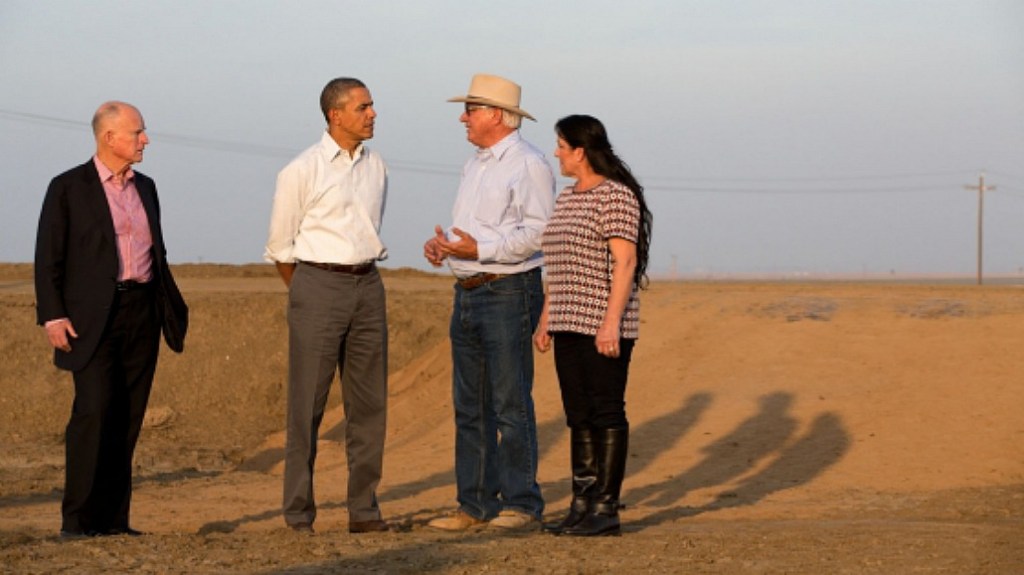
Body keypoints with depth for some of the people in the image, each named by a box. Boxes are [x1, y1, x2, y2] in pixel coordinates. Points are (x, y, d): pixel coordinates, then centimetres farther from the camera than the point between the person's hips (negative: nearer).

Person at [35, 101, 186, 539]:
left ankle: (113, 518, 7)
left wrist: (171, 306, 17)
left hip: (142, 314, 5)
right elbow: (48, 257, -3)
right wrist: (52, 316, -12)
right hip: (93, 317, -5)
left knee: (127, 418, 3)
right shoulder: (68, 188, 0)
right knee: (93, 409, -15)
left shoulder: (145, 188, 16)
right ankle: (77, 519, -11)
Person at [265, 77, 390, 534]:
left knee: (369, 402, 5)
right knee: (308, 402, -3)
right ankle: (299, 513, 2)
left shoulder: (376, 167, 10)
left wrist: (362, 274, 15)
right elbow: (280, 246, 2)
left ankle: (364, 508, 11)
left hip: (368, 286, 5)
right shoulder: (302, 171, -6)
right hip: (318, 281, -5)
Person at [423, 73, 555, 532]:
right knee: (470, 406, 9)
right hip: (468, 294, 9)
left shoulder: (528, 164, -10)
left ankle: (521, 505, -4)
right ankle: (475, 504, 14)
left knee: (511, 404, -8)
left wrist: (479, 249, -25)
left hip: (508, 293, -9)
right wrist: (443, 244, 5)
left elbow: (538, 233, -19)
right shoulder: (475, 165, 19)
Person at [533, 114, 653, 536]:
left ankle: (606, 509, -4)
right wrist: (546, 320, 18)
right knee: (578, 414, 8)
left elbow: (625, 261, -16)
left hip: (603, 326, -9)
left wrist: (612, 322, -22)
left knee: (606, 413, -6)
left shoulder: (616, 196, -10)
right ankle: (582, 504, 12)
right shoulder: (567, 198, 17)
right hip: (570, 323, 9)